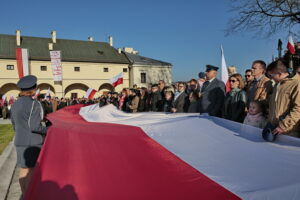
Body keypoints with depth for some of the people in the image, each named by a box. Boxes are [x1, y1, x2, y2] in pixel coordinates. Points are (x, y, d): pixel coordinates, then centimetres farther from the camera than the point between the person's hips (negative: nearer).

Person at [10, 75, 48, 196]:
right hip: (33, 142, -7)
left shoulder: (15, 105, 8)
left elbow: (14, 126, 14)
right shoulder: (33, 104, -16)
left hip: (19, 142, 8)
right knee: (32, 171, 1)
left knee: (23, 170, 15)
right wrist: (48, 130, -5)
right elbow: (35, 126, -20)